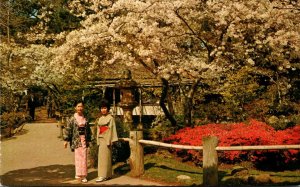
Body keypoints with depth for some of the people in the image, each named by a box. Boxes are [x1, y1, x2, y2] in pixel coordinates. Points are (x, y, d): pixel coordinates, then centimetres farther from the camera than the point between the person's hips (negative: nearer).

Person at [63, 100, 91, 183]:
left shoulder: (85, 118, 9)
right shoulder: (72, 118, -3)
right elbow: (67, 129, -5)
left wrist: (88, 140, 15)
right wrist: (66, 140, -9)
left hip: (84, 139, 4)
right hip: (76, 140, -3)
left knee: (84, 157, 3)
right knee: (78, 157, -2)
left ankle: (83, 175, 10)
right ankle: (78, 174, 8)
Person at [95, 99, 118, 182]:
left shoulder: (110, 118, -5)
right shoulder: (100, 119, 15)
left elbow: (111, 130, -10)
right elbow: (98, 130, 17)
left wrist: (109, 141, -15)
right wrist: (98, 140, 11)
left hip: (106, 139, -7)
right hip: (101, 139, 7)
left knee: (104, 156, -9)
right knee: (101, 156, 8)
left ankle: (103, 175, -7)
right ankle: (108, 175, 15)